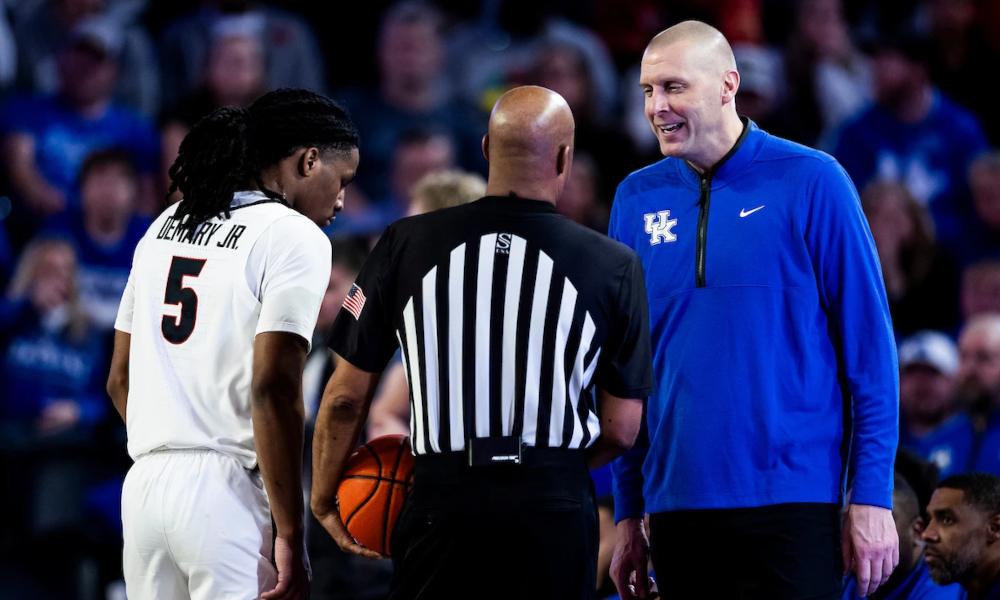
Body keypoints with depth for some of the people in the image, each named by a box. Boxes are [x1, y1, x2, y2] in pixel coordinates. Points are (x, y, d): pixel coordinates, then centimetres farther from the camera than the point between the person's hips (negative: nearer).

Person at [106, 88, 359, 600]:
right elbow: (272, 390, -14)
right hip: (226, 488, -7)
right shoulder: (295, 238, -5)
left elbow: (120, 380, 20)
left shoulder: (165, 228, 18)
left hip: (143, 482, 7)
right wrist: (291, 538, -13)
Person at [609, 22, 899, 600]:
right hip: (677, 503, 4)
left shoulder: (811, 182, -3)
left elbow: (869, 347, -3)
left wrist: (873, 497, -8)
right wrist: (628, 513, 9)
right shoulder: (638, 198, 8)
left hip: (792, 502, -4)